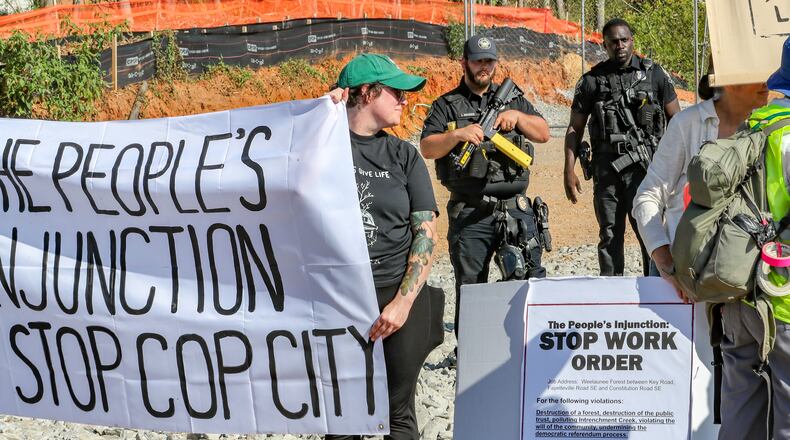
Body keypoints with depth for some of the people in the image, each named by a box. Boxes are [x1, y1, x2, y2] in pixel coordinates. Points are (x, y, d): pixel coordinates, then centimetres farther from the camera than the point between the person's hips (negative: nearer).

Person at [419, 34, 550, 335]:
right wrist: (457, 135, -21)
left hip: (516, 208, 2)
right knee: (470, 289, 3)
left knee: (532, 277, -1)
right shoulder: (446, 106, 8)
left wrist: (517, 116, -9)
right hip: (470, 214, -2)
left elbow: (543, 134, 8)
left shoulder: (513, 99, 16)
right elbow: (427, 149, -4)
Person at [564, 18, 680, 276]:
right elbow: (575, 128, 9)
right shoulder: (592, 81, 7)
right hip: (606, 169, 2)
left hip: (644, 167, -2)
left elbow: (676, 119, 11)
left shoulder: (654, 74, 7)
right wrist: (569, 171, 1)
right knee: (609, 237, 8)